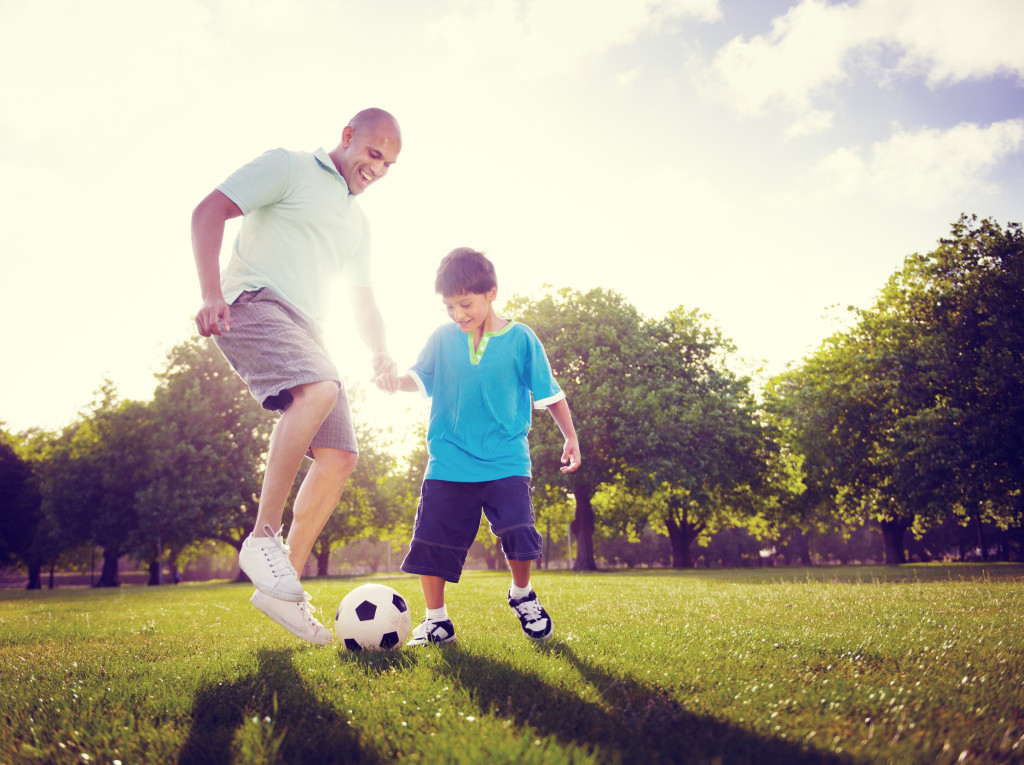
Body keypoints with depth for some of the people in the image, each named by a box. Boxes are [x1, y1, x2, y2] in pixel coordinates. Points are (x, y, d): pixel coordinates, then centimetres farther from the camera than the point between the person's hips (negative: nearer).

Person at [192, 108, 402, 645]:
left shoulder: (358, 222, 27)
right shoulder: (288, 167, 6)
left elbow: (363, 300, 29)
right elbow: (208, 211, -4)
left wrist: (380, 353, 9)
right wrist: (211, 292, -18)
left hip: (304, 330, 8)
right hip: (254, 302, -8)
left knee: (340, 458, -5)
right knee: (321, 390, -36)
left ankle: (285, 588, 1)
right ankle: (263, 537, -25)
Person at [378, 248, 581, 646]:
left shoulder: (520, 339, 0)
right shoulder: (442, 338, 5)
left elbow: (549, 393, 5)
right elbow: (421, 377, 11)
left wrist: (571, 437, 3)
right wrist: (397, 381, -12)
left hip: (506, 460, -2)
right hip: (448, 462, 2)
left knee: (517, 531, -14)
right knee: (432, 540, -1)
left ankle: (522, 595, 16)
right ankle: (436, 619, 16)